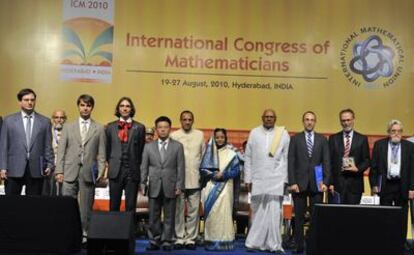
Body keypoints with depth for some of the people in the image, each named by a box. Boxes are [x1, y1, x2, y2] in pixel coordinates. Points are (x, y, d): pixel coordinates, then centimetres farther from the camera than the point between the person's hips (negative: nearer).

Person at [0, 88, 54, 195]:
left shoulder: (45, 121, 8)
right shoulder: (9, 120, 8)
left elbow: (48, 146, 8)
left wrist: (50, 165, 1)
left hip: (36, 170, 0)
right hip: (14, 170, 0)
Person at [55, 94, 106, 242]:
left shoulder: (99, 129, 8)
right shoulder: (68, 127, 12)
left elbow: (101, 153, 5)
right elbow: (61, 150, 8)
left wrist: (100, 172, -4)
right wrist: (59, 170, -1)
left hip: (88, 173, -1)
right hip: (70, 172, 1)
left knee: (86, 207, 3)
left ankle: (84, 234, 12)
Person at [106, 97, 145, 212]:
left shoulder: (139, 128, 5)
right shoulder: (110, 127, 9)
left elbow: (141, 150, 7)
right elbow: (107, 149, 14)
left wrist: (136, 166, 6)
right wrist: (112, 163, 11)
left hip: (133, 172, -1)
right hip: (115, 171, 1)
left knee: (131, 206, 1)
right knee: (114, 206, 4)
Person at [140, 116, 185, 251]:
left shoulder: (178, 146, 5)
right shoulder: (148, 146, 9)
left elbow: (180, 168, 1)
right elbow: (144, 167, 7)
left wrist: (179, 186, -6)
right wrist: (142, 183, -2)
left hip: (170, 187, -1)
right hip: (154, 187, 1)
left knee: (169, 217, 3)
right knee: (153, 217, 5)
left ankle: (167, 241, 13)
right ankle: (154, 241, 16)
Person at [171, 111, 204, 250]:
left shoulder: (200, 135, 9)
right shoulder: (174, 136, 4)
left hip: (195, 179, 1)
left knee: (194, 211, 2)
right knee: (178, 211, 3)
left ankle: (191, 238, 10)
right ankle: (179, 238, 12)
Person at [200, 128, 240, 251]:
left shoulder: (231, 153, 6)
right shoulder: (209, 152, 10)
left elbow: (236, 170, 2)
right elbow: (203, 169, 6)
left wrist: (223, 174, -13)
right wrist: (213, 174, -11)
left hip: (225, 187, -2)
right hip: (211, 186, 2)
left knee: (223, 213, -9)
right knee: (211, 213, -2)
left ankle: (224, 241, -5)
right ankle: (211, 241, 4)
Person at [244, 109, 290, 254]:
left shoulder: (283, 134, 4)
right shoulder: (254, 133, 8)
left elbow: (287, 158, 2)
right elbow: (248, 157, 7)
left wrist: (286, 180, -3)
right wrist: (248, 179, 3)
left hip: (276, 179, -1)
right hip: (258, 178, 1)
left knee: (273, 212, -5)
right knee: (258, 211, 6)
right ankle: (256, 242, 14)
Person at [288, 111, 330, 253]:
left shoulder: (322, 139, 10)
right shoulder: (295, 139, 6)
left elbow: (326, 162, 5)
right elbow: (291, 162, 1)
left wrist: (325, 182, -5)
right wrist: (292, 182, -8)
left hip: (316, 183, 1)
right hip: (299, 183, -1)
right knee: (299, 216, 3)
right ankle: (299, 246, 9)